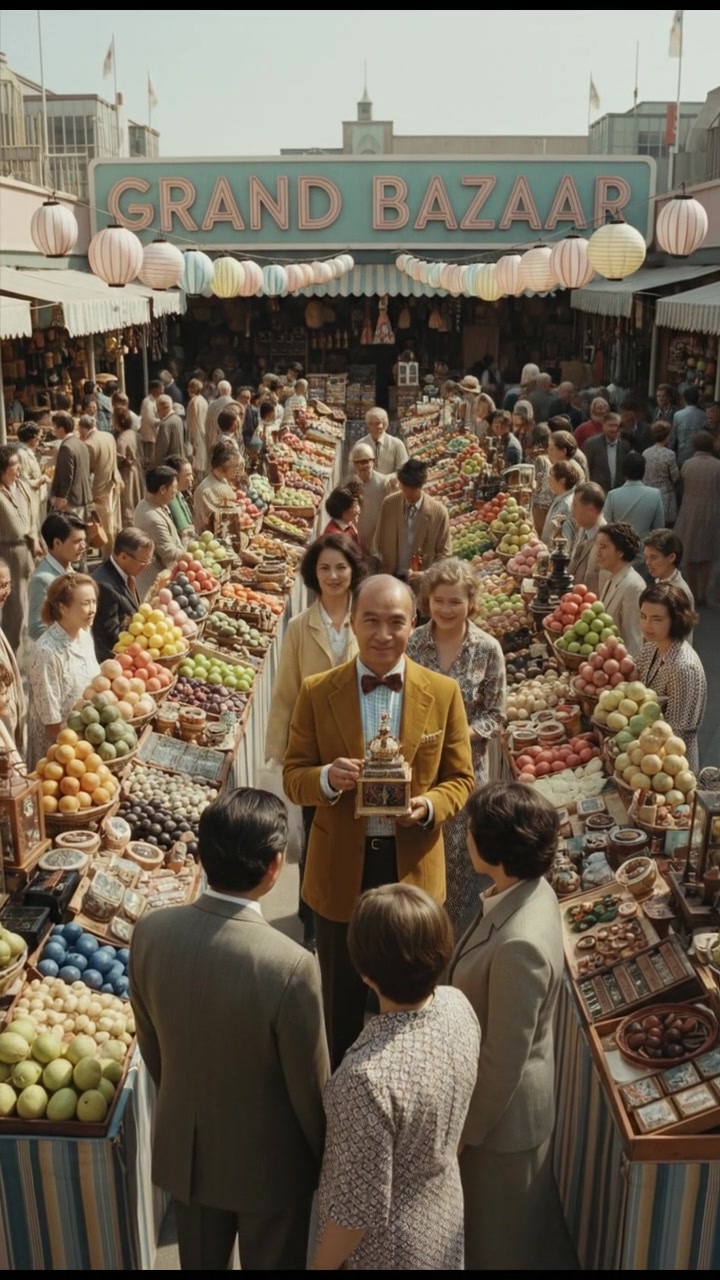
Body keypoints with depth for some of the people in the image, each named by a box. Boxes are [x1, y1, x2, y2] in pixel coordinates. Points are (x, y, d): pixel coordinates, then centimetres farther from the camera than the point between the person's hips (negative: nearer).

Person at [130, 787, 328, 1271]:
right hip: (268, 1161, -4)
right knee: (273, 1264, 23)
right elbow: (309, 1086, -19)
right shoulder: (290, 965, -33)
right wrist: (324, 1161, 1)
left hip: (183, 1145, 4)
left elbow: (150, 1045, -1)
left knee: (200, 1263, 28)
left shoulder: (151, 932, -18)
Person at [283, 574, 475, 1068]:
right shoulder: (317, 691, -7)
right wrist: (327, 777, -26)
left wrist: (428, 806, -21)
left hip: (414, 867, 1)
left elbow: (461, 778, 0)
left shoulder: (443, 693, -6)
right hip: (341, 868, 0)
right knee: (341, 1001, 17)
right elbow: (293, 776, -3)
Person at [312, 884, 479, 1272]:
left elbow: (362, 1207, -26)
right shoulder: (458, 1006, -19)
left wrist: (321, 1264, -10)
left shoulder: (369, 1075, -40)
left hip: (388, 1246, -5)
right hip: (442, 1215, 6)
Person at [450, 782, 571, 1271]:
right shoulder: (530, 891, -10)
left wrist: (468, 1128, -12)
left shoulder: (520, 944, -39)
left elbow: (504, 1060, -27)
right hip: (509, 1095, 8)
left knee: (498, 1232, 20)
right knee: (514, 1215, 32)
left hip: (505, 1106, -8)